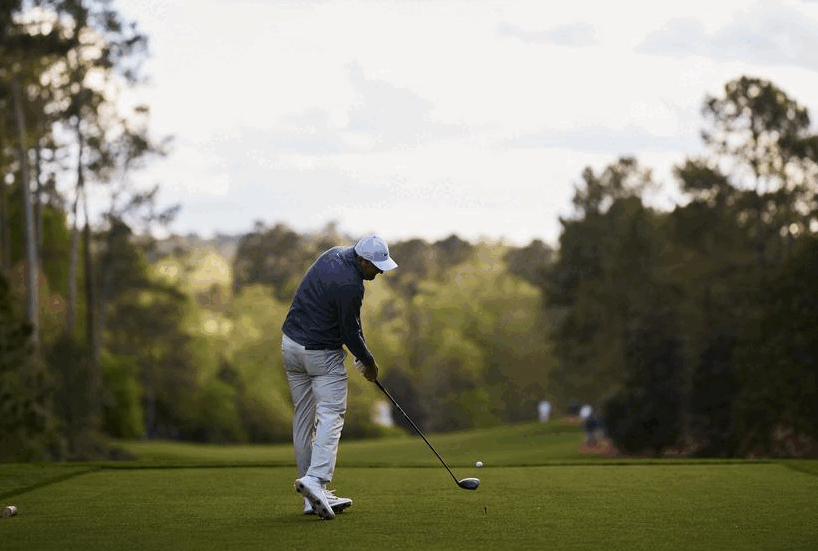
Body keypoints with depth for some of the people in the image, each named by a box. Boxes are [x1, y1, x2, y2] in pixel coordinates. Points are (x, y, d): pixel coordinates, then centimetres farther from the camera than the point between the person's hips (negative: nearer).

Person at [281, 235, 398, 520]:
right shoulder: (350, 286, -24)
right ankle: (316, 479, -27)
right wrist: (369, 362, 2)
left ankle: (314, 497, 11)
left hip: (291, 343, 9)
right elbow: (350, 333, -14)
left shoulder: (335, 254, 4)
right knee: (330, 416, -9)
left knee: (303, 419, 8)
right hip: (321, 354, -9)